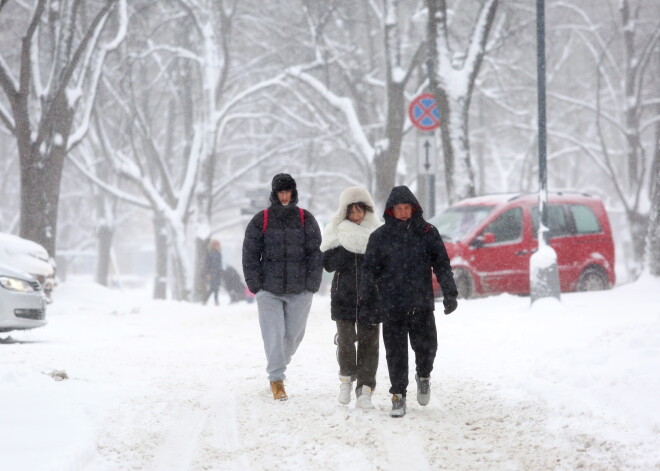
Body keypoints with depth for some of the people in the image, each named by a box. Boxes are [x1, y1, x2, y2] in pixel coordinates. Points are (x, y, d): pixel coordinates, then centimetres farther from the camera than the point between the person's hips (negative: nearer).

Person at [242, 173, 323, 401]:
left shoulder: (305, 219, 3)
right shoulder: (261, 220, 1)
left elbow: (315, 252, 3)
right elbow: (250, 254, 2)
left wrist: (312, 284, -5)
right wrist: (255, 285, -4)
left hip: (300, 290, 1)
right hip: (269, 290, -1)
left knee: (294, 333, 7)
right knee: (274, 335, -7)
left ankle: (279, 364, 32)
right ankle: (276, 379, -1)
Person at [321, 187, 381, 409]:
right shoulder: (337, 233, 3)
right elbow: (329, 264, -6)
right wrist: (346, 246, -17)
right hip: (343, 296, 0)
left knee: (369, 342, -4)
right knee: (346, 340, -4)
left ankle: (365, 390, -1)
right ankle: (346, 378, 23)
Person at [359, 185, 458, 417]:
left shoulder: (427, 233, 6)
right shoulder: (380, 237, 5)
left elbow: (442, 265, 8)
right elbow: (369, 270, 7)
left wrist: (450, 293, 1)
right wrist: (367, 302, 2)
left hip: (422, 304, 0)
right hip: (391, 306, 0)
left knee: (426, 346, -1)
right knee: (396, 352, -1)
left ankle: (423, 376, 31)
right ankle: (398, 395, 9)